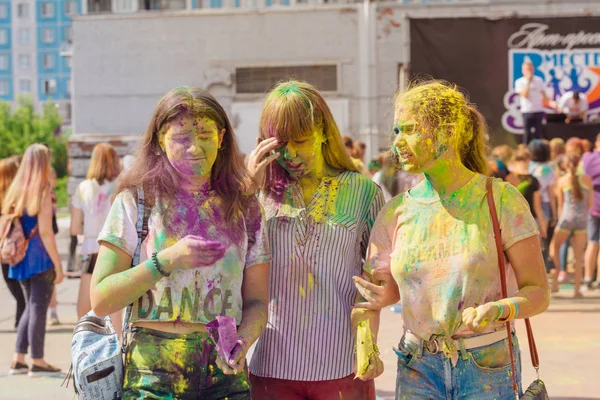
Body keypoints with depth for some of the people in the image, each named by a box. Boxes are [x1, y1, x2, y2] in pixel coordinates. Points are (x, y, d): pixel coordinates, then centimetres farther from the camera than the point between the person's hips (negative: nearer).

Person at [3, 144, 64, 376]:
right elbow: (45, 232, -16)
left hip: (21, 258, 7)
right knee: (38, 308, 1)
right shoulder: (43, 192, -12)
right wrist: (58, 265, -13)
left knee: (31, 307, 17)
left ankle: (18, 360, 17)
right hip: (40, 259, -7)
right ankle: (37, 362, 6)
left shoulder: (16, 190, 8)